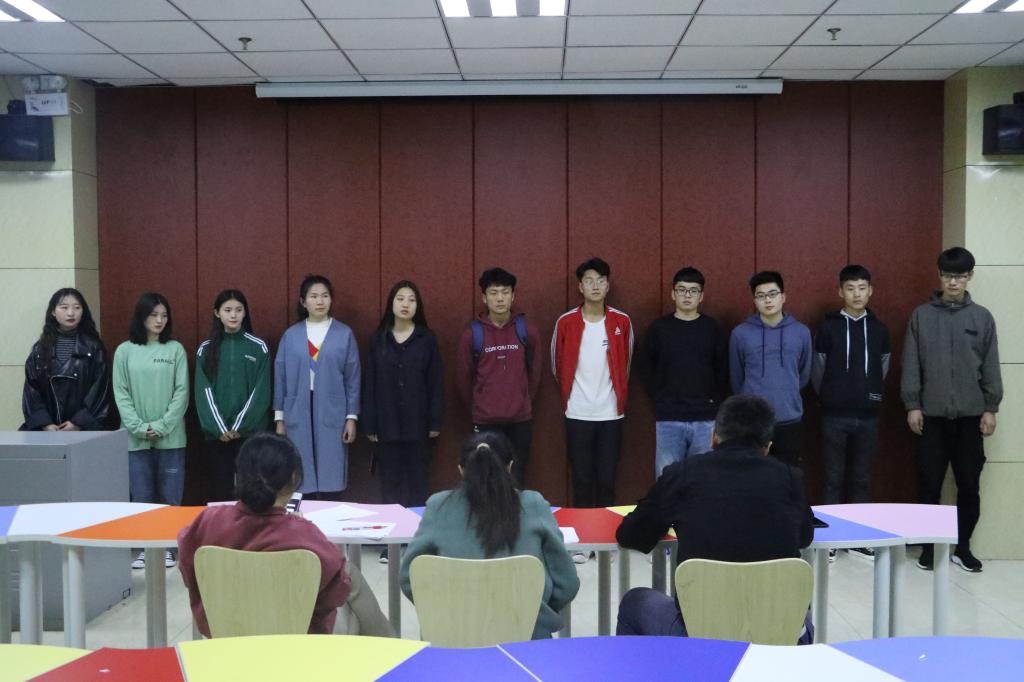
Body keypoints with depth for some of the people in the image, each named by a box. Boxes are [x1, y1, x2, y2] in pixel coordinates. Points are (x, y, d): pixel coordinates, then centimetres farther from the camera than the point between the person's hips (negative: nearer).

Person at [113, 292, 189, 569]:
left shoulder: (175, 350, 2)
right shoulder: (125, 351, 3)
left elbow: (182, 392, -2)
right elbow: (121, 393, 0)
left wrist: (161, 426, -11)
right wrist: (139, 427, -11)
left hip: (171, 437, 0)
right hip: (136, 438, 0)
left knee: (170, 496, 4)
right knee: (141, 496, 5)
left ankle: (167, 546, 15)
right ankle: (145, 547, 16)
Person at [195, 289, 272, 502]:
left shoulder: (258, 347, 2)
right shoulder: (206, 349, 5)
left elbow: (260, 391, -3)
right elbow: (204, 392, -1)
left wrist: (240, 426, -11)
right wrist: (219, 428, -11)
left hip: (251, 430, -1)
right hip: (217, 432, 1)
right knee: (219, 487, 4)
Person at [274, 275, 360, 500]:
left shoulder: (344, 334, 3)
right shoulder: (291, 335, 5)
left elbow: (352, 379, 3)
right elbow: (281, 378, 8)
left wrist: (351, 417, -1)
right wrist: (279, 418, 6)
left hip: (332, 414, -1)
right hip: (298, 414, 1)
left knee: (331, 480, 0)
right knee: (301, 480, 2)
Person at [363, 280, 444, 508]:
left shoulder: (427, 339, 1)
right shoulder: (378, 339, 4)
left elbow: (435, 383, 0)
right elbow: (369, 384, 4)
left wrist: (435, 421, -5)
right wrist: (369, 424, -1)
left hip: (417, 423, -1)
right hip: (387, 423, 1)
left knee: (417, 482, 5)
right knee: (390, 482, 5)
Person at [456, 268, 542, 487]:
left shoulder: (527, 330, 0)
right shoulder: (472, 333, -4)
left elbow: (535, 371, 11)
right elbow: (463, 377, 5)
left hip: (520, 420, 1)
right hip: (485, 421, -1)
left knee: (517, 480, 8)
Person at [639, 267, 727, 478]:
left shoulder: (712, 328, 4)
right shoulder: (658, 328, 2)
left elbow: (723, 369, 8)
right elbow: (646, 367, 6)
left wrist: (713, 398, 0)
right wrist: (659, 398, 0)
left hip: (705, 419, 1)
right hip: (668, 419, -1)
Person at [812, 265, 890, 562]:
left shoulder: (879, 329, 6)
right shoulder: (828, 327, -2)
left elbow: (882, 369, 13)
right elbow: (817, 370, 2)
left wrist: (870, 395, 10)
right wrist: (829, 398, 7)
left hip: (867, 416, 2)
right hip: (834, 416, -2)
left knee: (862, 479, 9)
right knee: (833, 479, 3)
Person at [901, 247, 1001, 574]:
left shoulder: (982, 317, 5)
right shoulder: (921, 315, 3)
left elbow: (990, 366, 5)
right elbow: (911, 364, 1)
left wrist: (990, 408, -1)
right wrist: (912, 405, -4)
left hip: (970, 414, 1)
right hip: (932, 414, -1)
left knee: (969, 484, 5)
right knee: (929, 483, 2)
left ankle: (962, 546, 18)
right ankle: (929, 545, 14)